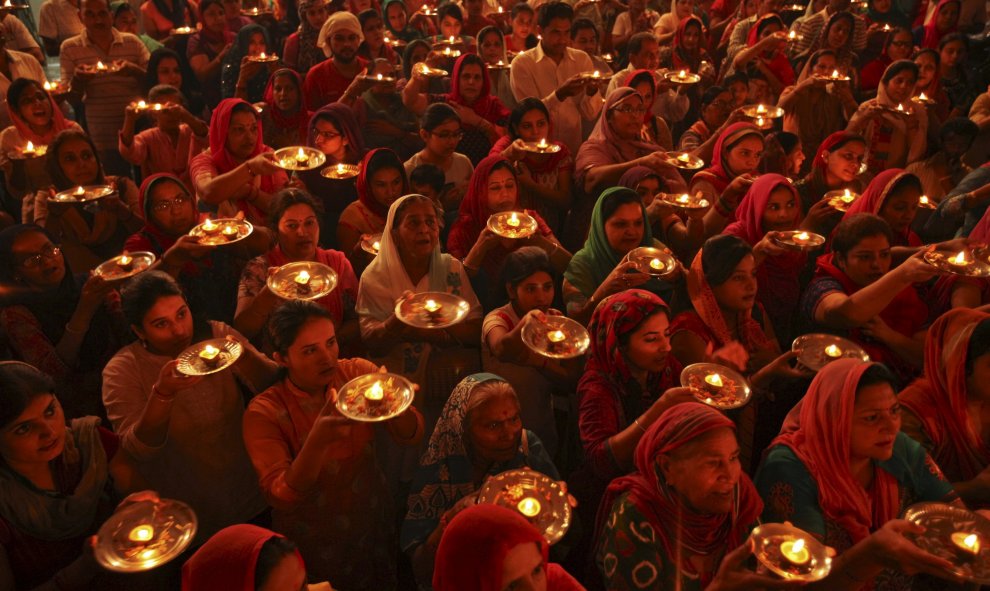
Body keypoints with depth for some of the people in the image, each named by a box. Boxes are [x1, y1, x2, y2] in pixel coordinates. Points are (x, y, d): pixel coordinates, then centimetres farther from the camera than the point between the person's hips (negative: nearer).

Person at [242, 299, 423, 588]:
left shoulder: (357, 372, -15)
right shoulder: (263, 413, -22)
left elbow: (412, 436, -20)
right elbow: (280, 497, -30)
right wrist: (318, 440, -47)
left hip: (375, 523, 3)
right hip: (316, 547, -3)